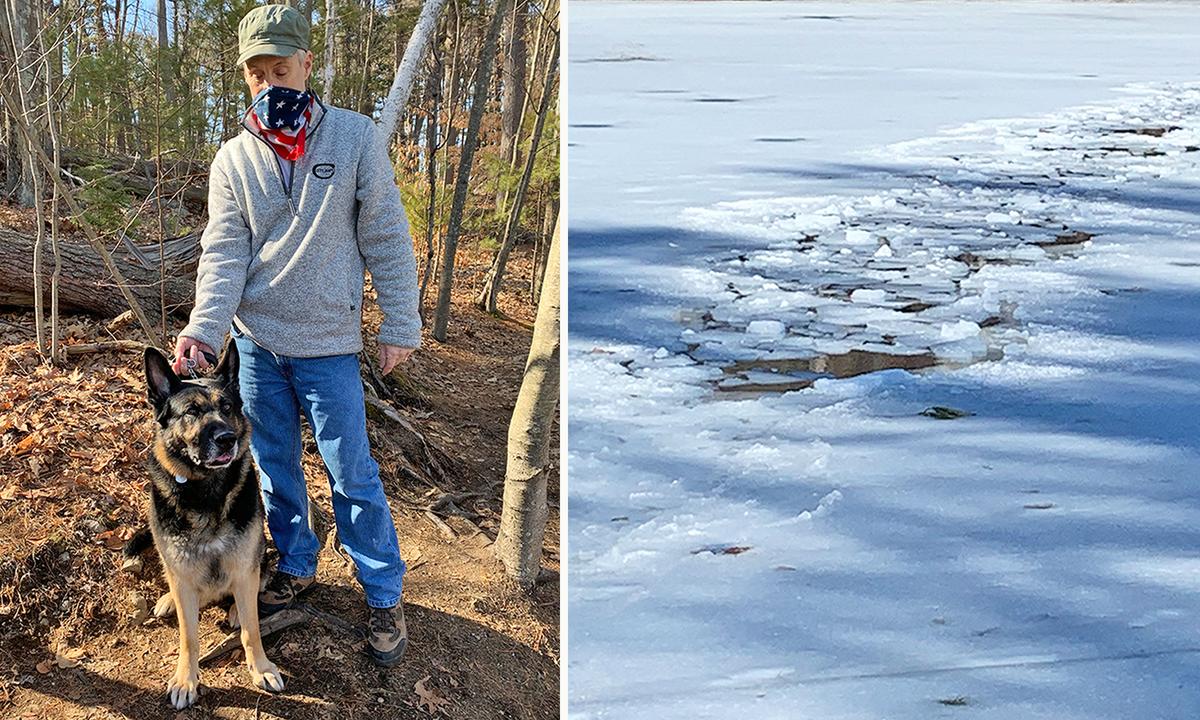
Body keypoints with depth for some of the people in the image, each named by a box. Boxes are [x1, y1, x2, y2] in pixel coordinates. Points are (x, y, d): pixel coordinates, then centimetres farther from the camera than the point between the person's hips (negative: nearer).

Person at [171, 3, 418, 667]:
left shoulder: (355, 138, -7)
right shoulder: (233, 160, 0)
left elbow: (387, 239, -5)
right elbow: (224, 255, -6)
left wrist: (399, 326, -6)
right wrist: (203, 330, -21)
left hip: (327, 344, -3)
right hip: (255, 341, 3)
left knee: (351, 473, 1)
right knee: (274, 465, 16)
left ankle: (384, 595, 14)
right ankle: (296, 565, 35)